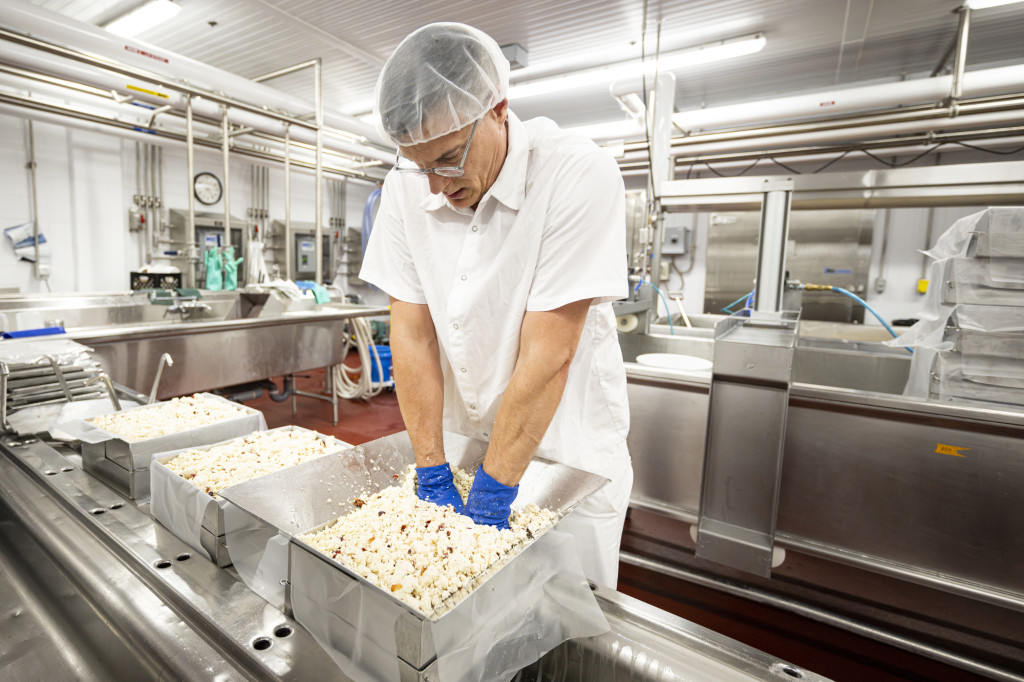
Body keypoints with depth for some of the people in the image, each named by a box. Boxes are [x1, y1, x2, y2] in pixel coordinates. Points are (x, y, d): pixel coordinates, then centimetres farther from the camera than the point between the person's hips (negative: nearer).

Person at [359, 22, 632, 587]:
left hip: (566, 450, -3)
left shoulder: (578, 175, -22)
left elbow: (548, 353, -25)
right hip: (461, 440, 4)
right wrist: (432, 473, -10)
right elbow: (412, 334, -9)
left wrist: (492, 492, -20)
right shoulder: (407, 187, -8)